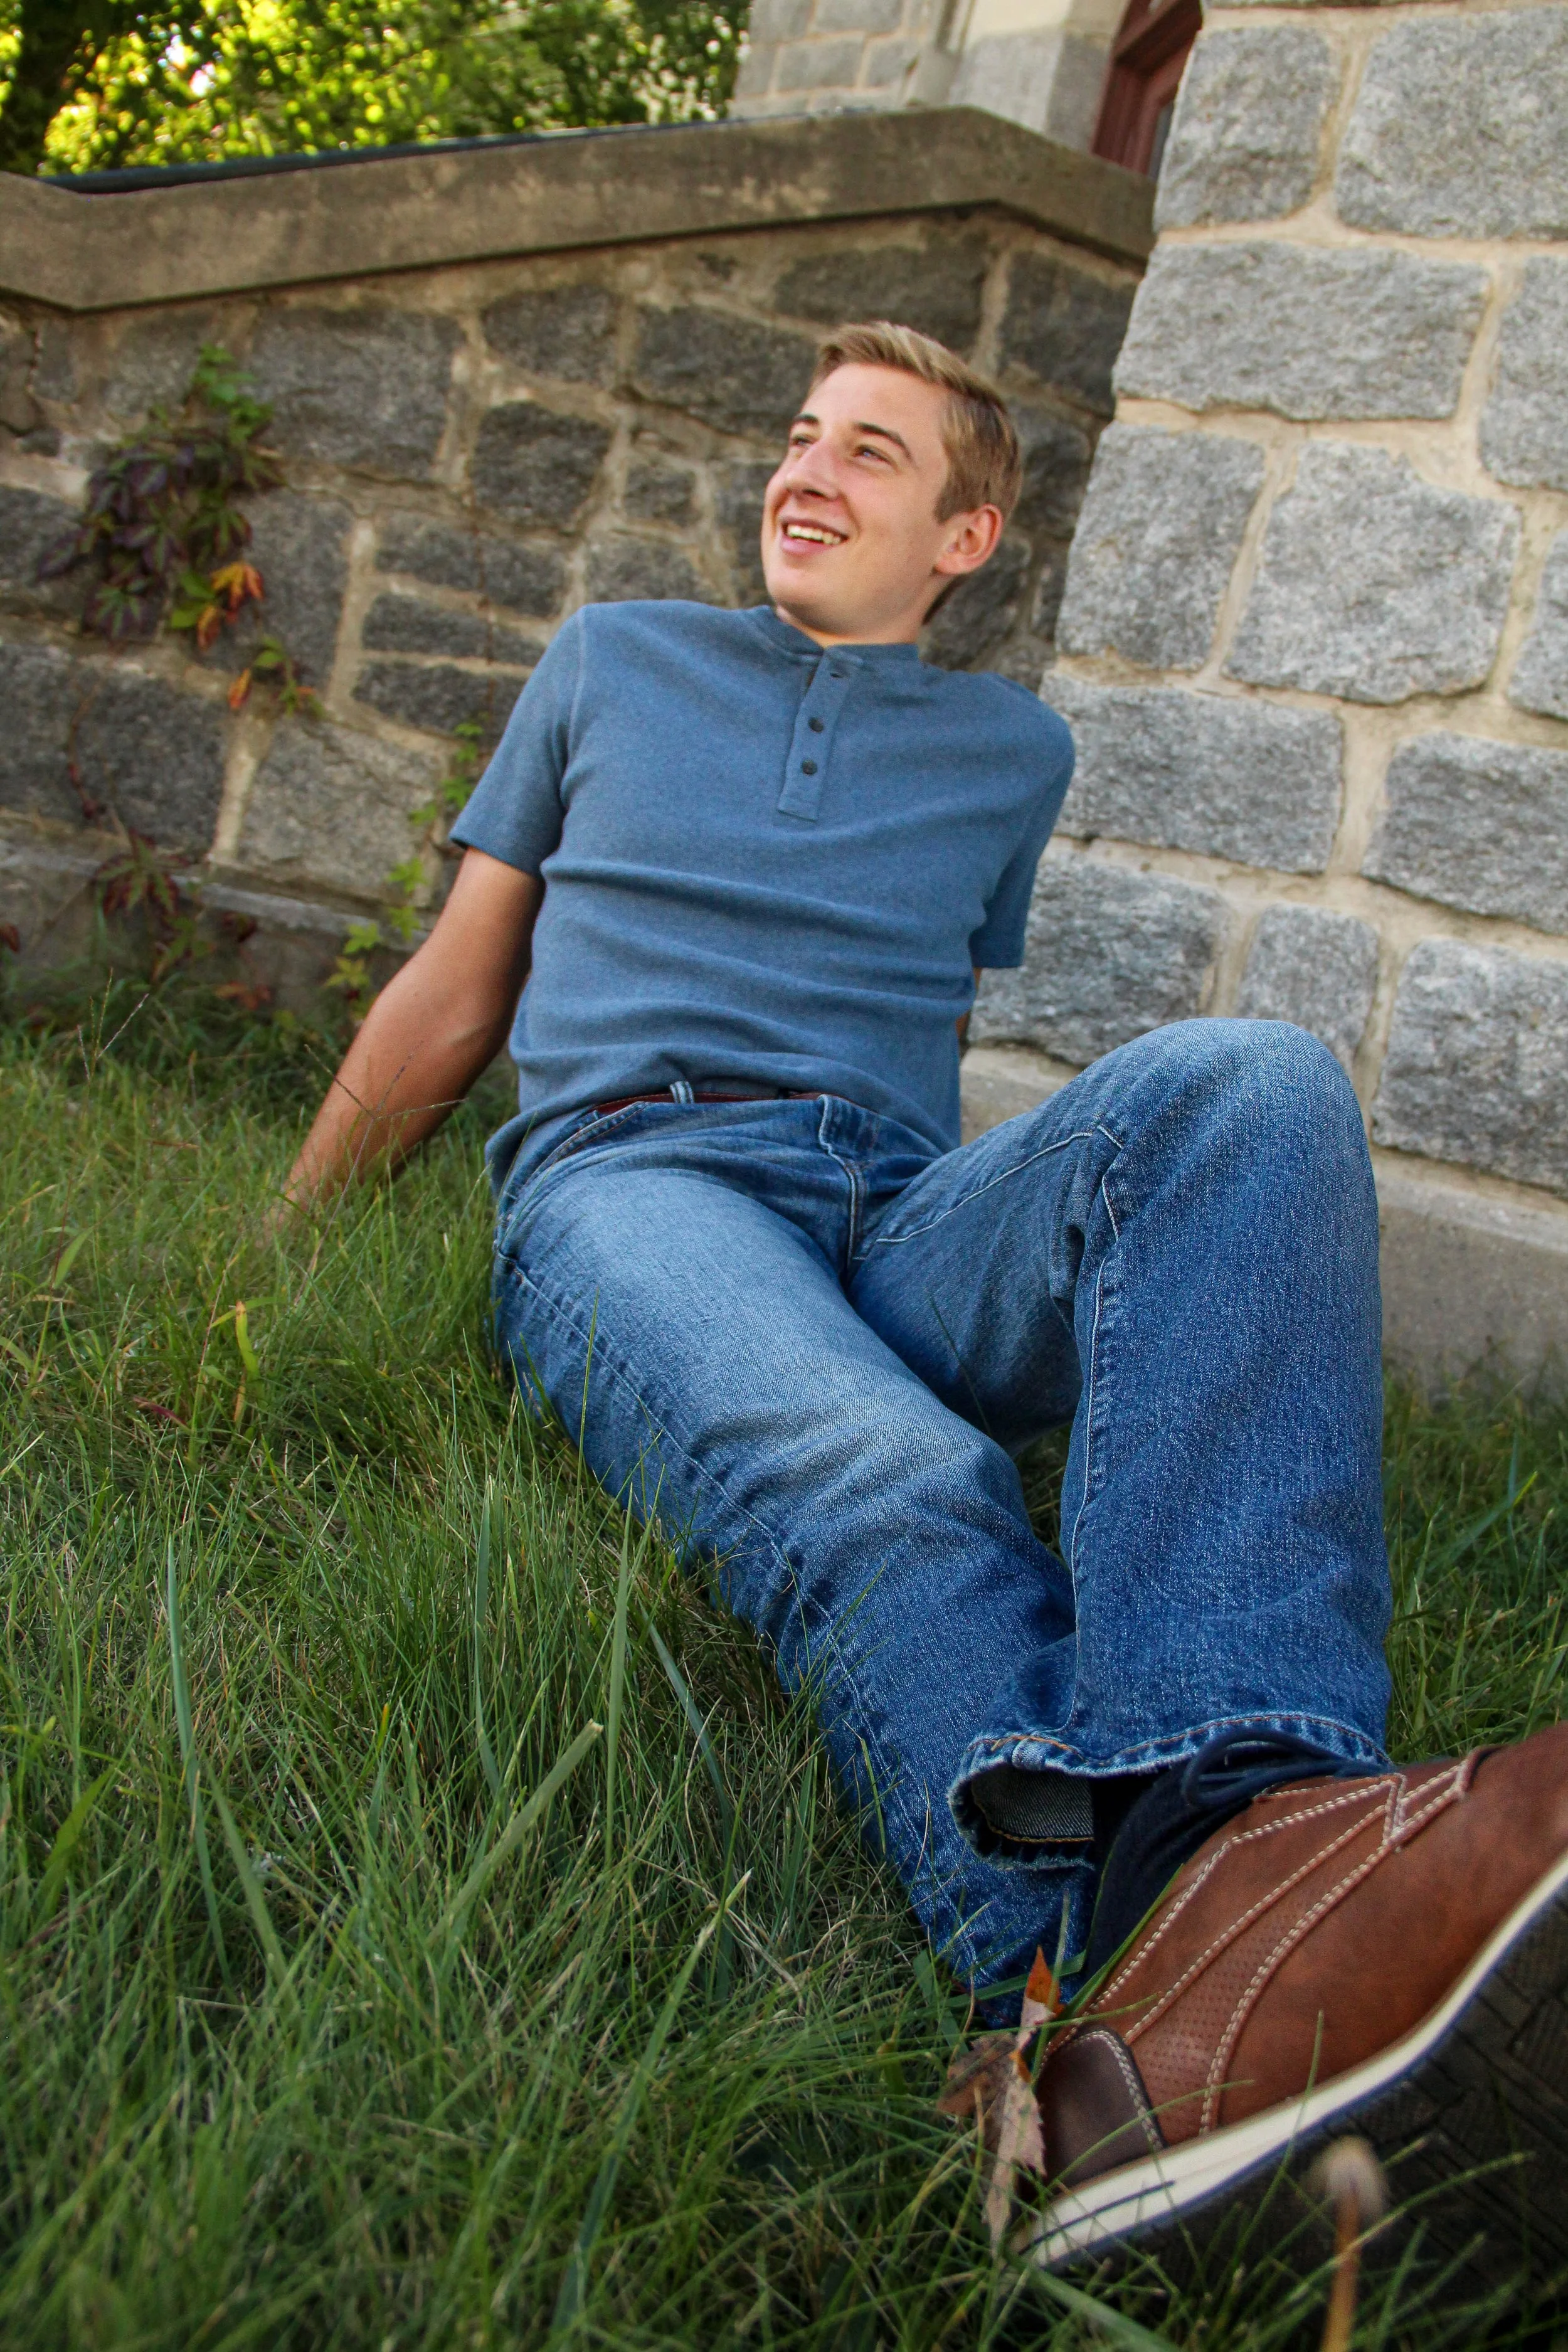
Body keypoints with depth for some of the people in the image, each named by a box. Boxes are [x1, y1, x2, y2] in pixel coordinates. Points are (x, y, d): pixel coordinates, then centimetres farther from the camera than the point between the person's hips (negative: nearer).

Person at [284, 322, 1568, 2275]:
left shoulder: (1011, 750, 27)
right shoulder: (613, 663, 25)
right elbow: (452, 997, 25)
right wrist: (281, 1248, 24)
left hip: (899, 1219, 1)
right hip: (635, 1179, -1)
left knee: (1248, 1086, -34)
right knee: (883, 1490, -38)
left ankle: (1216, 1819, -57)